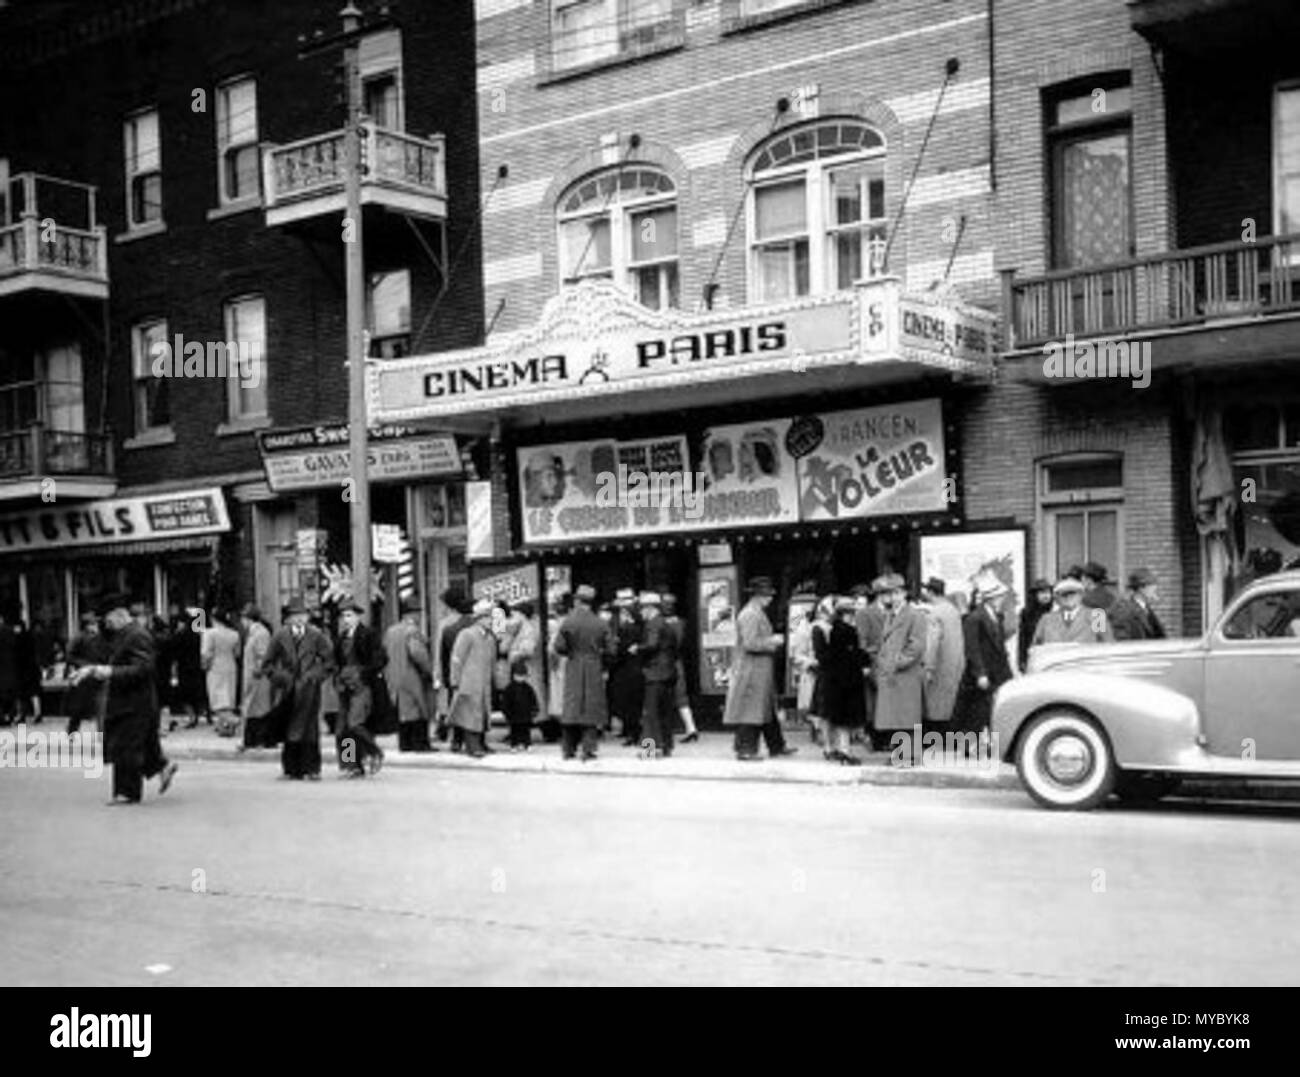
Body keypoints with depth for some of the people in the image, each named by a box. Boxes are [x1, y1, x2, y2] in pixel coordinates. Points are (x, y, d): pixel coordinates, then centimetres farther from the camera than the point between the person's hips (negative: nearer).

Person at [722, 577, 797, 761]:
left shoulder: (758, 614, 16)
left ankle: (776, 746, 21)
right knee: (750, 711, -6)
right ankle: (745, 749, -1)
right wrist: (772, 641, -16)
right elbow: (749, 644, -24)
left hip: (762, 671, 11)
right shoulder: (749, 615, -17)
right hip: (751, 671, -11)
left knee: (768, 709, 15)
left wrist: (773, 641, 14)